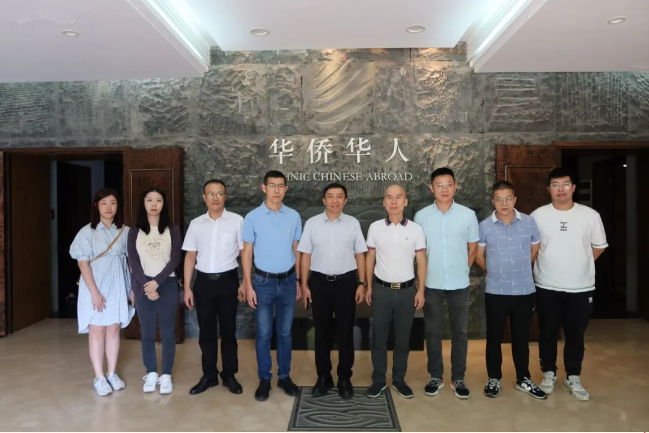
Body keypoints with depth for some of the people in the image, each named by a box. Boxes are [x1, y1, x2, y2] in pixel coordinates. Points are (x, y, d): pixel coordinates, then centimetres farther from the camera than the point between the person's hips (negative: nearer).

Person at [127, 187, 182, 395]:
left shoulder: (172, 230, 2)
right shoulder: (135, 231, 6)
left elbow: (175, 259, -5)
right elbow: (133, 261, 0)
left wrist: (157, 282, -13)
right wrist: (146, 285, -11)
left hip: (167, 285, -1)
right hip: (143, 286, 1)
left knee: (167, 332, 3)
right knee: (147, 332, 8)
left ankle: (166, 375, 14)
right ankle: (151, 373, 21)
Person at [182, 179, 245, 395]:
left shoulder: (237, 221, -4)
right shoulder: (196, 224, 5)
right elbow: (190, 257, 8)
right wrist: (187, 287, 4)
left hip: (227, 280, -3)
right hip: (203, 281, 3)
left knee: (228, 330, 9)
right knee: (206, 331, 12)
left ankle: (229, 375, 23)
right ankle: (209, 375, 26)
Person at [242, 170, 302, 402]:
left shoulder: (294, 216, 0)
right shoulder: (253, 217, -6)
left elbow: (296, 251, 7)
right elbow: (247, 253, -4)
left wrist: (298, 280, 7)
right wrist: (248, 286, -8)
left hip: (288, 281, 2)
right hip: (263, 281, -2)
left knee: (285, 332, 11)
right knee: (263, 333, 6)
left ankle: (284, 376, 26)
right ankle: (264, 379, 21)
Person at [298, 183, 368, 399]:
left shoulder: (353, 223, 2)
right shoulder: (312, 223, 1)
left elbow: (360, 255, 4)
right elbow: (305, 256, 2)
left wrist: (362, 283, -1)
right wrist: (304, 285, -1)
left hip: (346, 282, 0)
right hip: (320, 282, 0)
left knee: (345, 332, 7)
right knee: (322, 332, 9)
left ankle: (345, 378, 21)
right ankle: (323, 377, 23)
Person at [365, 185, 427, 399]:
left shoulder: (416, 229, -2)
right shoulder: (375, 227, -1)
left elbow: (421, 261, 1)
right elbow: (370, 258, 6)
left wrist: (420, 291, -2)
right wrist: (369, 287, 5)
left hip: (407, 290, 0)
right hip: (381, 289, 0)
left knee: (403, 337, 10)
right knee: (378, 336, 7)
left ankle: (399, 379, 26)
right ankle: (378, 380, 21)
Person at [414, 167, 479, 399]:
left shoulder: (468, 215, -4)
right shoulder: (421, 216, -3)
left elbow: (473, 248, 6)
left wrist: (462, 270, 7)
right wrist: (423, 276, 4)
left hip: (459, 284, 0)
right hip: (431, 284, 0)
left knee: (460, 332, 9)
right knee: (433, 331, 9)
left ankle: (458, 378, 24)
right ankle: (436, 377, 24)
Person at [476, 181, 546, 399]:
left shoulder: (529, 222, -2)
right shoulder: (484, 226, -5)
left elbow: (535, 251, 12)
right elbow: (478, 256, 6)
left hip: (524, 290, 1)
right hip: (495, 291, -1)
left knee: (521, 337, 13)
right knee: (494, 337, 9)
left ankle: (523, 379, 29)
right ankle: (494, 378, 25)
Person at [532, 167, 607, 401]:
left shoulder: (590, 215, -2)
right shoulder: (538, 215, -4)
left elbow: (599, 246, 9)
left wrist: (579, 265, 8)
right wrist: (548, 265, 5)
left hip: (581, 288, 1)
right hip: (547, 287, 0)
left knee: (575, 335, 11)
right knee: (548, 334, 10)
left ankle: (573, 377, 27)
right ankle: (549, 374, 27)